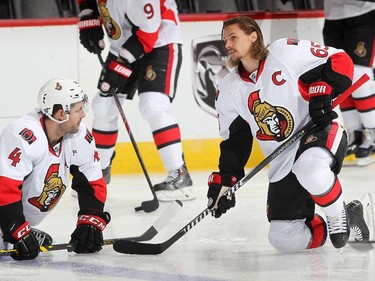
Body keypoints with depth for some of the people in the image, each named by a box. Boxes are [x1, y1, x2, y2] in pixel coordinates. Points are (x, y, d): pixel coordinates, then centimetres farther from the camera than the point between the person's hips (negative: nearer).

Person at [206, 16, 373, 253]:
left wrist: (322, 92, -19)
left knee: (310, 170, -42)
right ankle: (343, 221, 18)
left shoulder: (286, 52, -8)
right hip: (282, 168, 6)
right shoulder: (229, 90, 8)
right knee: (285, 241, -7)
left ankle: (338, 217, -11)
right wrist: (224, 181, 1)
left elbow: (340, 62, -6)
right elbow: (234, 142, 11)